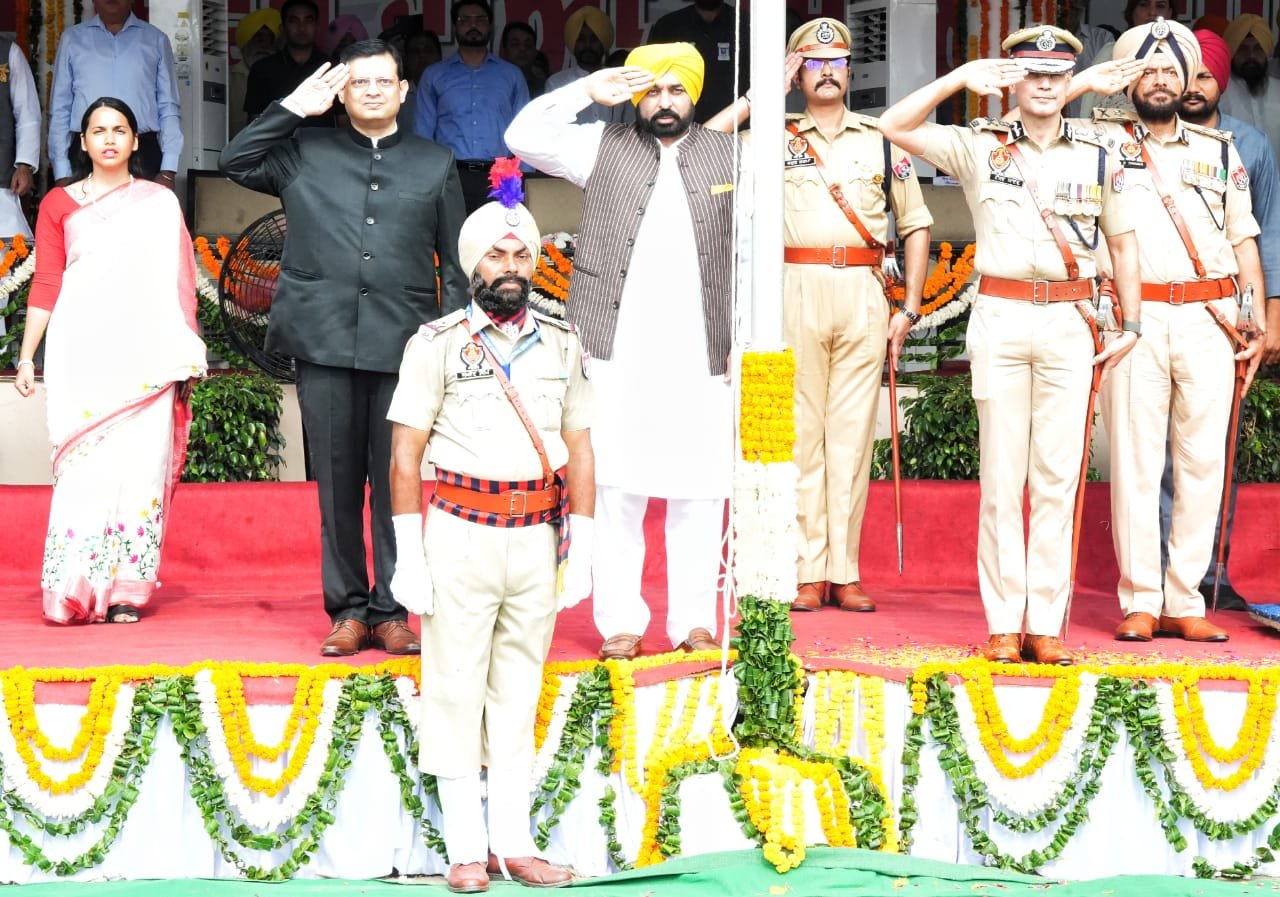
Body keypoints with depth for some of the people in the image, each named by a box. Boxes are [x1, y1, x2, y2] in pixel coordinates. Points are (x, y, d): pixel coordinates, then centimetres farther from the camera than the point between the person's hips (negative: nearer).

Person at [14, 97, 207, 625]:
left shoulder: (161, 203, 12)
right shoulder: (59, 204, 11)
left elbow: (178, 282, 10)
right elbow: (46, 284, 7)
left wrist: (187, 354, 2)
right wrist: (26, 357, -1)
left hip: (145, 354, 1)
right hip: (82, 353, 0)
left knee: (140, 465, -4)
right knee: (84, 467, -7)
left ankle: (125, 589, 0)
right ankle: (74, 590, -6)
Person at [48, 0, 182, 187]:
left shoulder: (156, 40, 11)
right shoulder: (72, 39, 11)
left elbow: (169, 108, 8)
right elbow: (59, 109, 10)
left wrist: (168, 171, -1)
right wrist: (62, 172, 2)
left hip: (142, 157, 0)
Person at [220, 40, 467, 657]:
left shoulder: (436, 165, 13)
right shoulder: (305, 153, 12)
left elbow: (454, 264, 12)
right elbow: (235, 162, 7)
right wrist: (293, 109, 3)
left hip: (403, 346, 0)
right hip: (324, 344, 0)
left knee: (396, 485, 1)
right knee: (338, 485, 4)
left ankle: (391, 609, 9)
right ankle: (347, 608, 11)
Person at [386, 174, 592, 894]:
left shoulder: (562, 344, 9)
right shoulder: (437, 344, -1)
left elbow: (579, 449, 10)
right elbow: (406, 453, -3)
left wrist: (582, 548, 4)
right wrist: (409, 557, -8)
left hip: (537, 539, 3)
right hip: (460, 537, -3)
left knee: (519, 696, 9)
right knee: (456, 692, 1)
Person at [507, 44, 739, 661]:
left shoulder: (729, 155, 11)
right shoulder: (603, 146, 8)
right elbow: (524, 137, -2)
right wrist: (588, 91, -5)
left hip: (698, 357, 1)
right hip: (616, 352, -1)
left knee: (699, 494, 3)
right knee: (615, 489, 0)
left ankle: (695, 622, 12)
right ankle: (620, 624, 6)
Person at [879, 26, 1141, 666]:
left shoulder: (1098, 156, 10)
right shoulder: (981, 147, 7)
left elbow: (1122, 242, 17)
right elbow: (894, 127, -1)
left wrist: (1131, 327, 12)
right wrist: (960, 78, -8)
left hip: (1069, 324, 1)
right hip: (1000, 320, -1)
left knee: (1057, 476, 0)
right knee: (1002, 476, 0)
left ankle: (1046, 624, 3)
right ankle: (1003, 624, 4)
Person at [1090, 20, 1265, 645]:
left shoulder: (1220, 152, 16)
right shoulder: (1104, 143, 9)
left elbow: (1244, 243, 17)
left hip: (1209, 322, 2)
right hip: (1133, 318, -2)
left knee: (1202, 461, 0)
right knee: (1134, 460, -3)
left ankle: (1184, 601, 5)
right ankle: (1138, 600, 1)